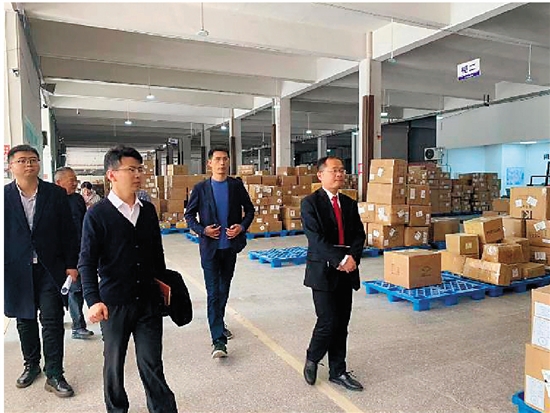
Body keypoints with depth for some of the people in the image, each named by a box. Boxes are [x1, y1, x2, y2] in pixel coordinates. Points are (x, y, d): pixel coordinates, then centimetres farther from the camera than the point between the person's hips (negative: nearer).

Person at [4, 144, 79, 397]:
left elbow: (68, 232, 0)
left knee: (52, 321, 0)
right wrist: (5, 270, -2)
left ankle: (54, 376, 11)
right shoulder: (5, 196, -1)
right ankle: (31, 365, 36)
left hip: (51, 269, -1)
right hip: (17, 270, 1)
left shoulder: (56, 194, -1)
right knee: (25, 320, 16)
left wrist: (71, 265, -2)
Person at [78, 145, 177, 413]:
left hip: (149, 300, 2)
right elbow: (87, 262, -12)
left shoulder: (148, 210, 4)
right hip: (114, 303, -2)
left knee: (152, 364, 8)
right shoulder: (97, 215, -9)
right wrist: (93, 300, -22)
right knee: (114, 362, 16)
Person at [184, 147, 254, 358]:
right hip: (210, 247, -2)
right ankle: (219, 340, -6)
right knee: (213, 292, -6)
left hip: (231, 246, 3)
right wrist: (202, 230, -12)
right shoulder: (201, 188, -2)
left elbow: (249, 209, 9)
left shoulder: (237, 186, 2)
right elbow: (189, 215, 4)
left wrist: (242, 226, -9)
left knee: (224, 289, 17)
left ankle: (218, 324, 38)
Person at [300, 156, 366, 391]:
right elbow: (316, 238, -16)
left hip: (346, 272, 6)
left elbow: (359, 235, 7)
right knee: (328, 323, -5)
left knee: (342, 325, 10)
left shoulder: (349, 204, 12)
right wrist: (340, 260, -21)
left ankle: (337, 372, 25)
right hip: (323, 272, -5)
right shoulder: (310, 203, -7)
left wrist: (353, 257, -12)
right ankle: (312, 359, 23)